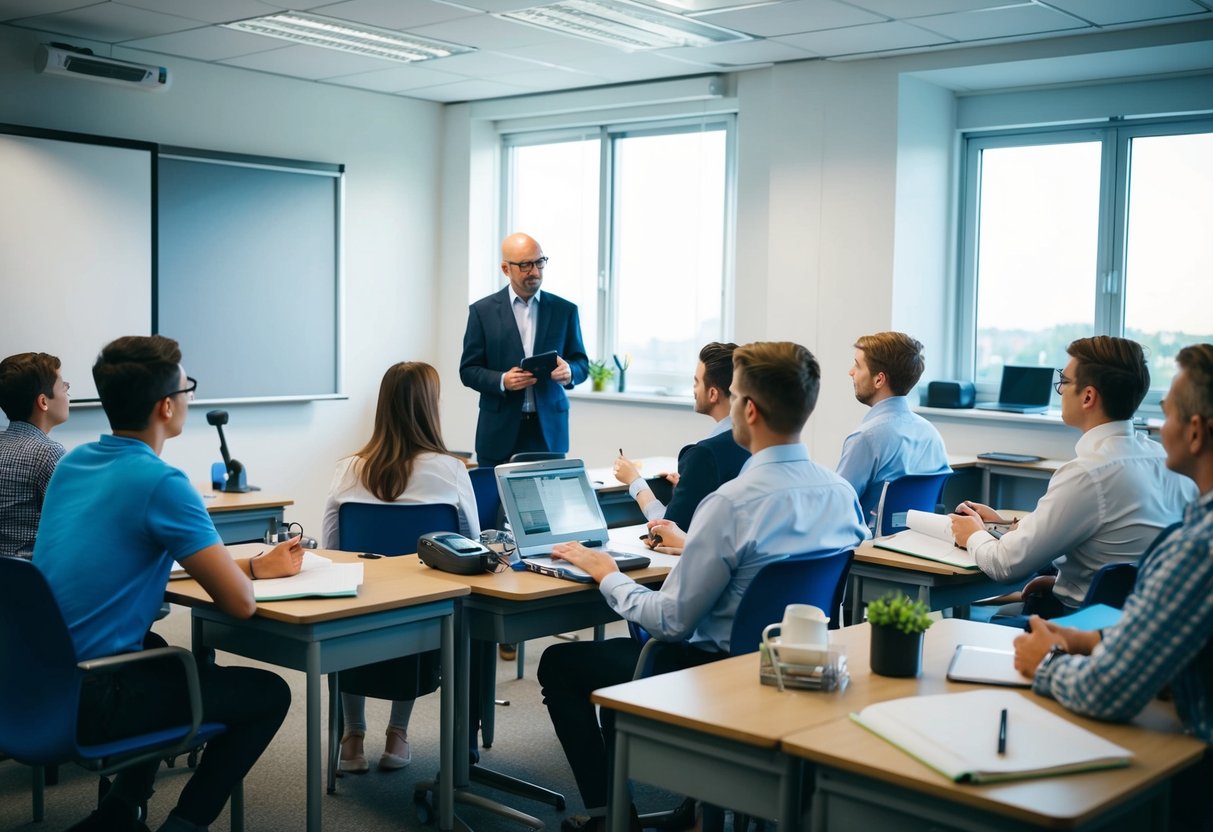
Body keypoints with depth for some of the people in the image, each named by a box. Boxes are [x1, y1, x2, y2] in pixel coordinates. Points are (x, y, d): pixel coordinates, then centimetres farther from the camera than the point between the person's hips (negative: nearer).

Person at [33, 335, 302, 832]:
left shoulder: (71, 464, 6)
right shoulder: (161, 484, -19)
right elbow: (240, 603, -20)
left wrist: (255, 565, 19)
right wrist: (250, 573, 5)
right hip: (89, 703, -8)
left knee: (162, 654, 36)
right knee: (268, 694, 8)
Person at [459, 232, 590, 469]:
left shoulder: (565, 310, 6)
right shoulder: (483, 311, 2)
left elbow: (581, 364, 10)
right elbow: (468, 370, 2)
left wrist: (569, 372, -13)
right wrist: (502, 381, -17)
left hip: (549, 431, 1)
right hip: (500, 432, -1)